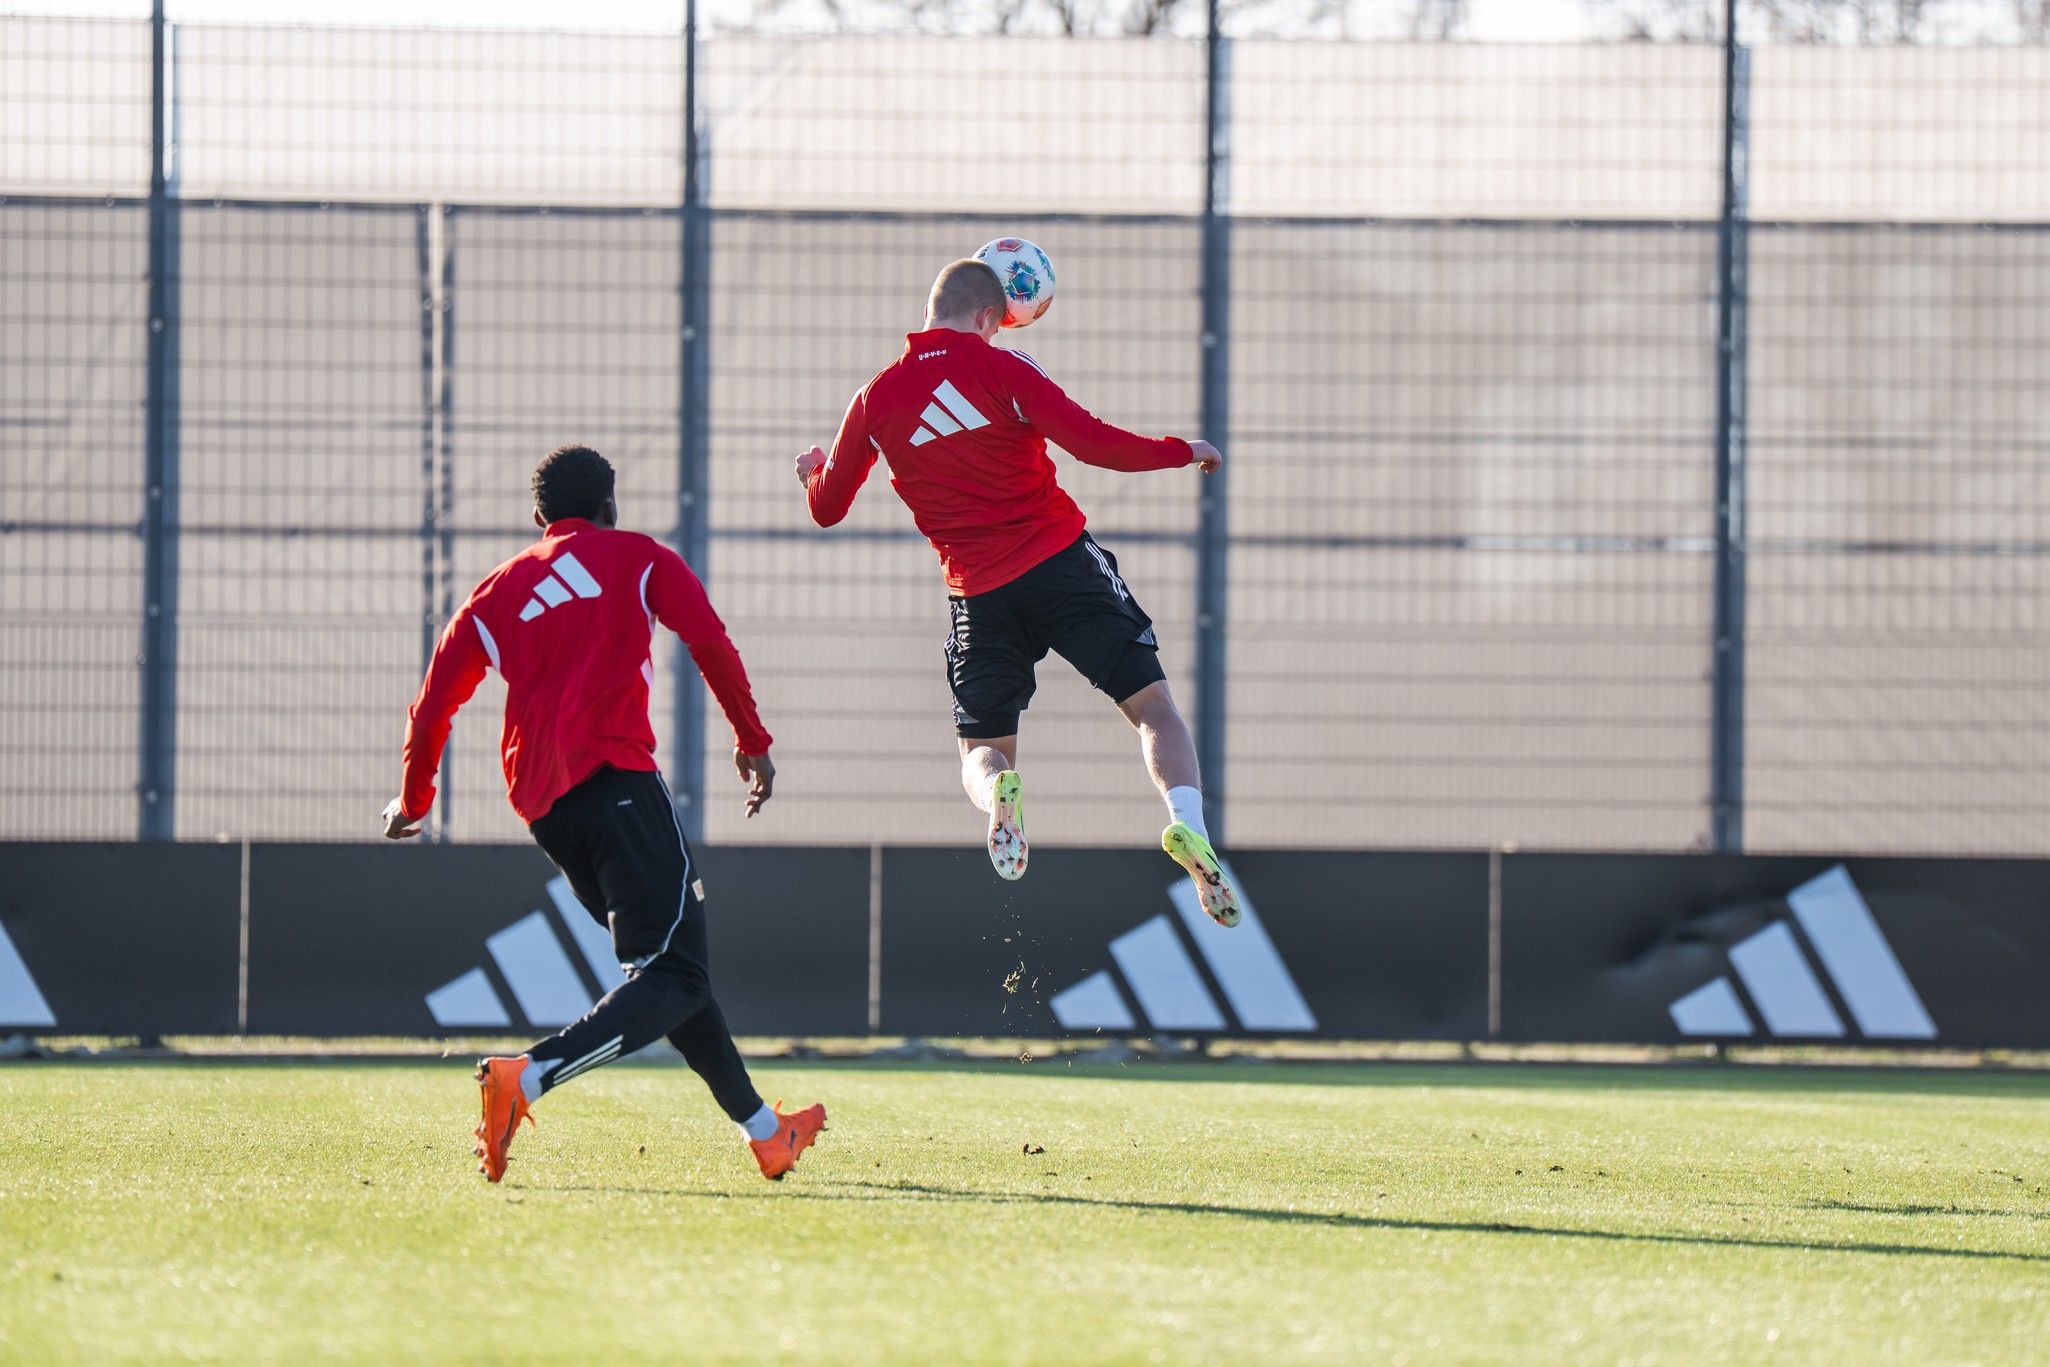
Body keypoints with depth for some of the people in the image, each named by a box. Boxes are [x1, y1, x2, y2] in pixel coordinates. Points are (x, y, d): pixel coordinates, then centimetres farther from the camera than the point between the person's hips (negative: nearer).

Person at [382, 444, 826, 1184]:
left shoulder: (497, 591, 20)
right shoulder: (636, 558, 12)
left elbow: (432, 707, 17)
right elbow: (712, 645, 2)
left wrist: (413, 801, 32)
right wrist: (752, 742, 13)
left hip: (541, 805, 6)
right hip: (615, 781, -6)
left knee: (666, 961, 17)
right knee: (674, 974, -13)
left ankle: (763, 1131, 21)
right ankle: (525, 1078, -36)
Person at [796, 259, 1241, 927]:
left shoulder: (875, 400, 5)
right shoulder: (1001, 369, -5)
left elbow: (827, 509, 15)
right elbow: (1092, 443, -14)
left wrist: (814, 470, 39)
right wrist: (1182, 451, 1)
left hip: (979, 593, 2)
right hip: (1061, 562, -2)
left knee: (982, 750, 15)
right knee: (1152, 704, 3)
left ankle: (998, 794, -23)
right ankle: (1187, 824, -24)